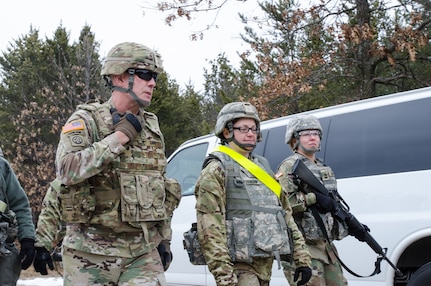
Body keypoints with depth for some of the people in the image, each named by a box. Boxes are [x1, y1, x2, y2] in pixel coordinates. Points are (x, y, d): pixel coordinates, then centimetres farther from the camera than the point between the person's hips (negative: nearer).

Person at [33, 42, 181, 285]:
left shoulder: (151, 126, 12)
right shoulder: (86, 121, -5)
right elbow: (67, 170, -24)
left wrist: (164, 239, 18)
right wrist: (120, 137, -19)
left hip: (143, 255, 4)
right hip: (92, 255, -4)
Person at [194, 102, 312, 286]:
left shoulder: (262, 167, 20)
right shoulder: (216, 170, -4)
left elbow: (286, 214, 20)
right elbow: (209, 228, -13)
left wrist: (302, 258, 12)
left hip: (265, 263, 8)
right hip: (240, 265, -8)